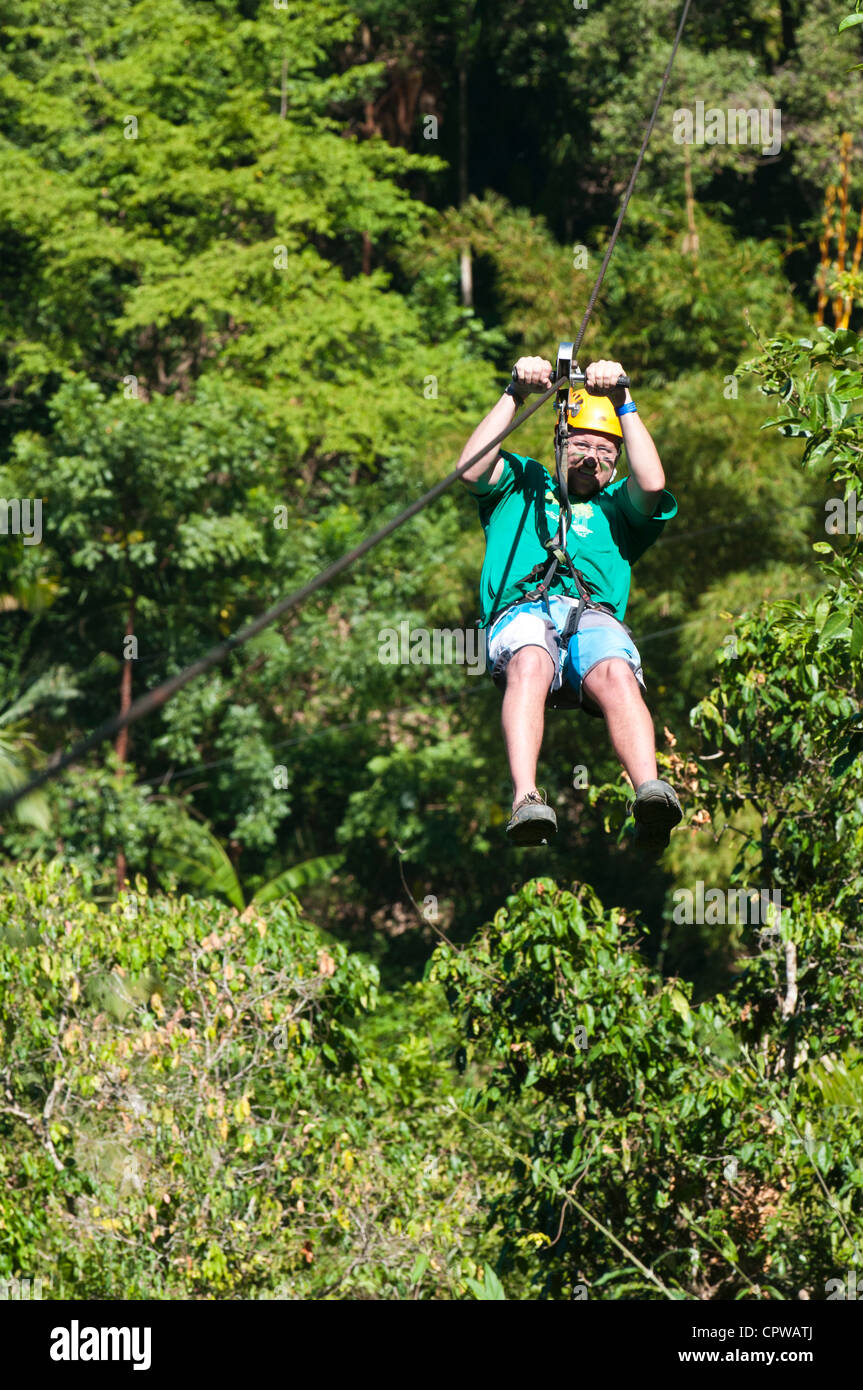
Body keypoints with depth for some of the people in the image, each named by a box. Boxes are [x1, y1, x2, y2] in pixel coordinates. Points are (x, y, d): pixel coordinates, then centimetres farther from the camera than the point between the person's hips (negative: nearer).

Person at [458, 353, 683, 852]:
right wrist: (515, 396, 11)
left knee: (616, 675, -36)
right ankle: (526, 801, -59)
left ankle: (650, 793, -60)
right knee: (530, 665, -39)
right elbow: (471, 471, 15)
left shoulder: (616, 506, 35)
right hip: (522, 609, -1)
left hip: (595, 616, 1)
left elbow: (652, 484, 12)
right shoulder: (523, 484, 36)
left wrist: (623, 402, 9)